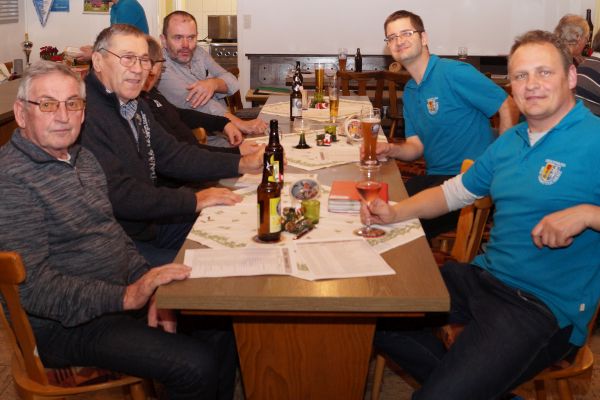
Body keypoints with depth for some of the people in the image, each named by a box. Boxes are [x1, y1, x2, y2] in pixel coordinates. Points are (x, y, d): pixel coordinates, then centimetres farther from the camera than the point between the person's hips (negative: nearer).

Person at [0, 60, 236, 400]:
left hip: (123, 293, 8)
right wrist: (127, 297, -29)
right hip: (68, 322, -8)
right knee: (196, 366, -21)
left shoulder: (82, 158, 10)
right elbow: (33, 287, -24)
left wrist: (150, 289, -1)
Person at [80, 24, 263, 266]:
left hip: (150, 222, 10)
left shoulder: (134, 105, 10)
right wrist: (193, 201, -23)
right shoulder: (85, 113, -24)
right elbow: (116, 194, -30)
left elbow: (171, 155, 10)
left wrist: (242, 164, 0)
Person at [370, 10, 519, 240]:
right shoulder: (409, 92, 13)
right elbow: (416, 146, 11)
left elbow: (508, 107, -12)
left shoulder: (454, 73, -12)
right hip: (436, 177, 7)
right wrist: (391, 149, -11)